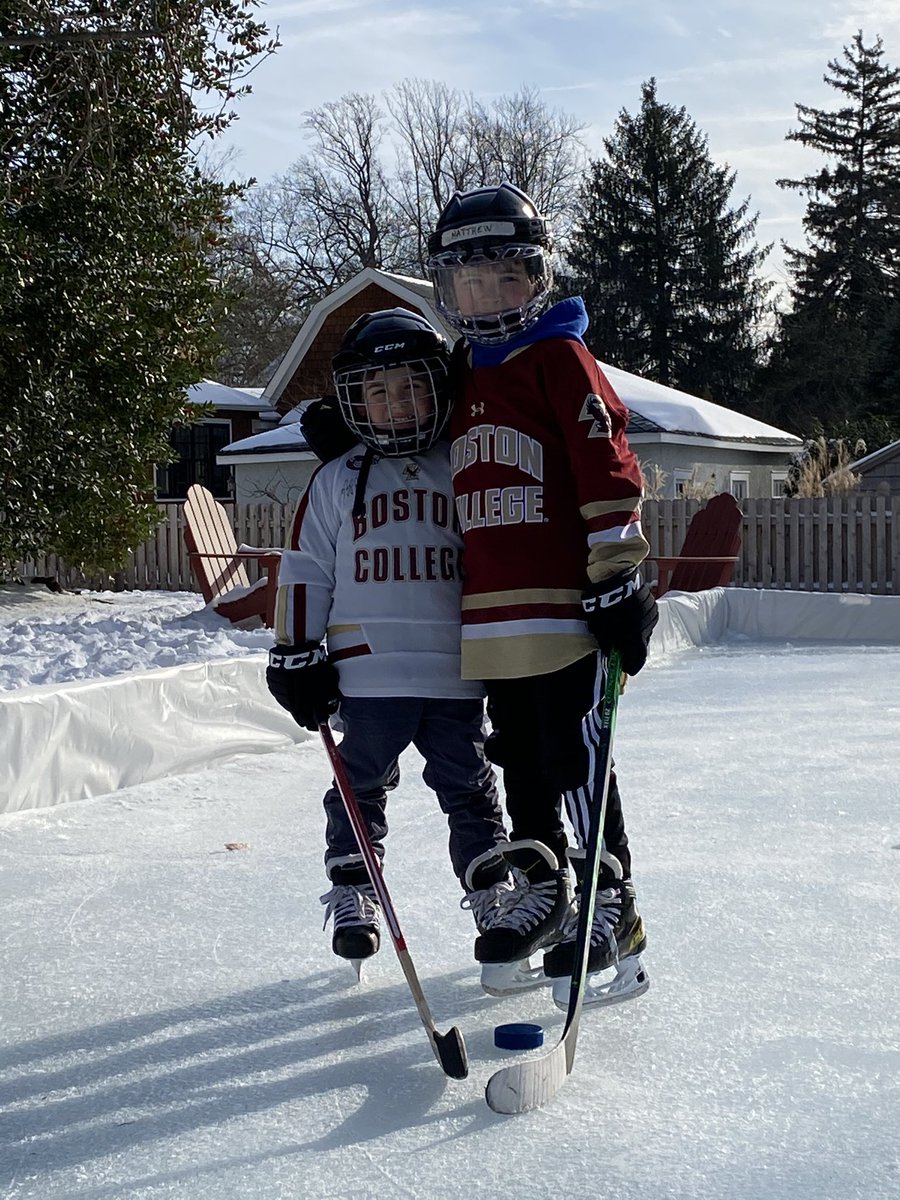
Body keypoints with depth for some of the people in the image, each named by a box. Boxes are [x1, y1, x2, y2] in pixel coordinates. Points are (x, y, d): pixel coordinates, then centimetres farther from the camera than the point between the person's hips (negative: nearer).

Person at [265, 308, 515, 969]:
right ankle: (352, 894, 22)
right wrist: (296, 655, 1)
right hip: (368, 671, -1)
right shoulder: (336, 481, 4)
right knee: (361, 787, 9)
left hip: (456, 671, 1)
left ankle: (494, 893, 21)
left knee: (469, 787, 9)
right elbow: (303, 571, 5)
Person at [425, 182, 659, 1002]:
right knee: (521, 762, 15)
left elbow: (608, 467, -12)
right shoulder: (462, 377, 19)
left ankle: (612, 910, 4)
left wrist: (618, 577, -17)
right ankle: (546, 892, 29)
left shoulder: (558, 357, -4)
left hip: (563, 606, -8)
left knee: (576, 762, -6)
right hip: (491, 618, 8)